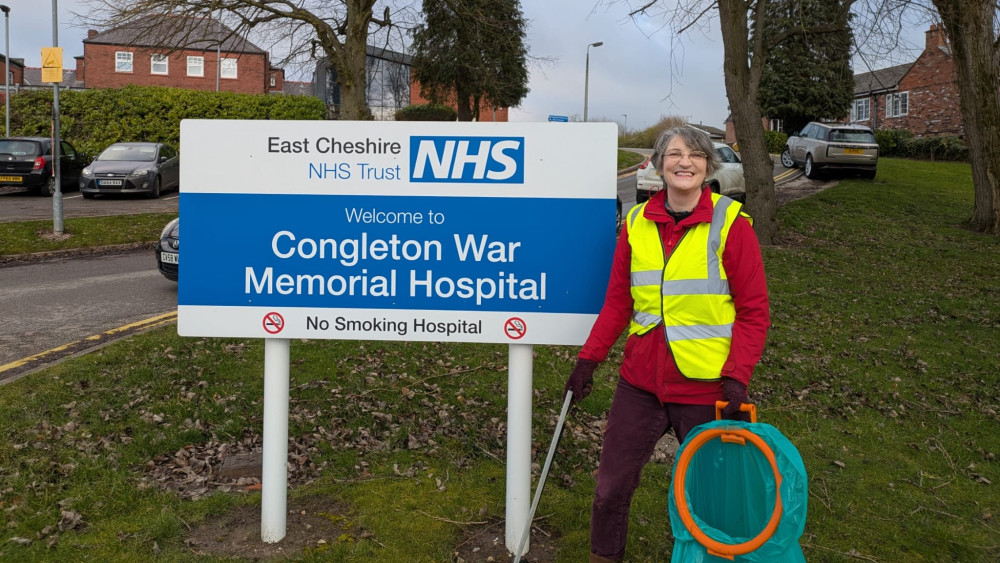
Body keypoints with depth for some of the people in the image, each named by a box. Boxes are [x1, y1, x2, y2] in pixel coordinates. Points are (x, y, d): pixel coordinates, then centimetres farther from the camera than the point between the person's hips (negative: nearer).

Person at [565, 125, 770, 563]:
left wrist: (737, 378, -14)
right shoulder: (637, 223, 4)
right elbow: (617, 301, 9)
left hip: (705, 387, -3)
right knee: (611, 487, 10)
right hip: (640, 382, 3)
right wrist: (589, 359, 3)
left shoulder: (731, 224, -6)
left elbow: (753, 312, -6)